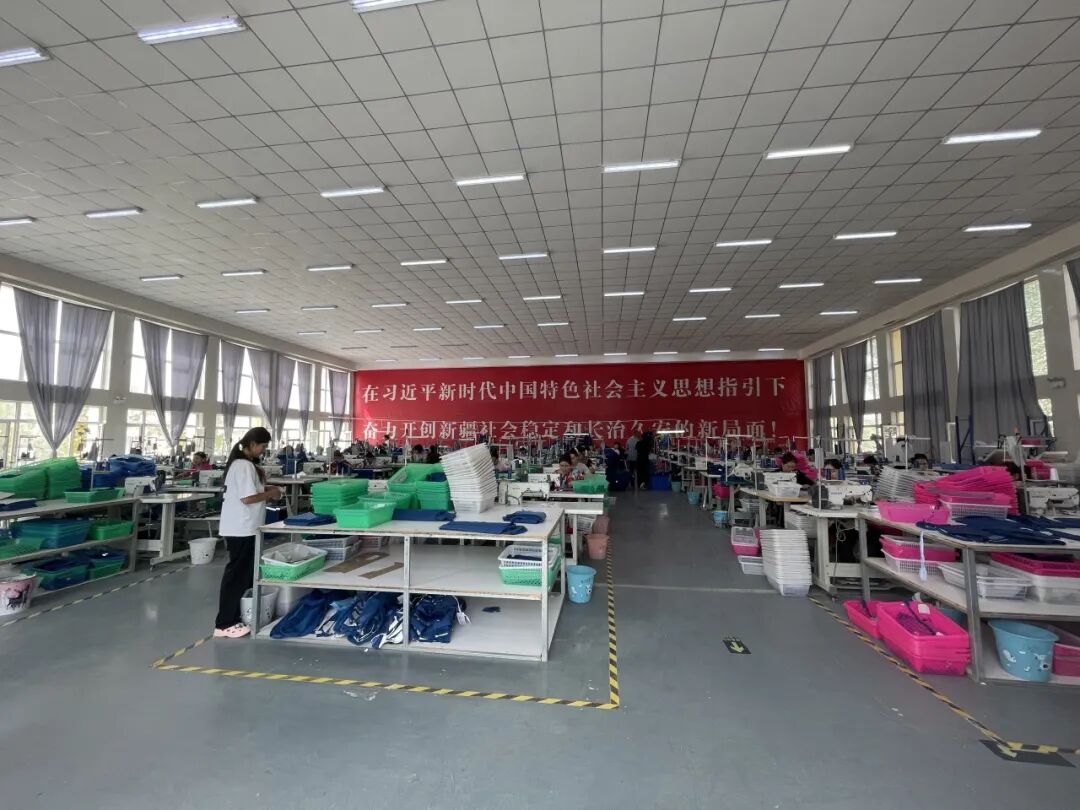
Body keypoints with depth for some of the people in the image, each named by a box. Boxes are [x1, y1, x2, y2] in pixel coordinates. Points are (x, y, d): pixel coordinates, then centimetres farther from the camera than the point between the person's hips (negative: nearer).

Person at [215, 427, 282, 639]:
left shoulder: (241, 463, 12)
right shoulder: (245, 465, -20)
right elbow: (247, 498, -24)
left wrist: (264, 489, 8)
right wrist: (270, 494, -11)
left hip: (241, 528, 10)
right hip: (241, 529, -10)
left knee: (243, 573, 18)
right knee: (237, 574, -1)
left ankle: (235, 617, 30)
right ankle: (224, 624, 9)